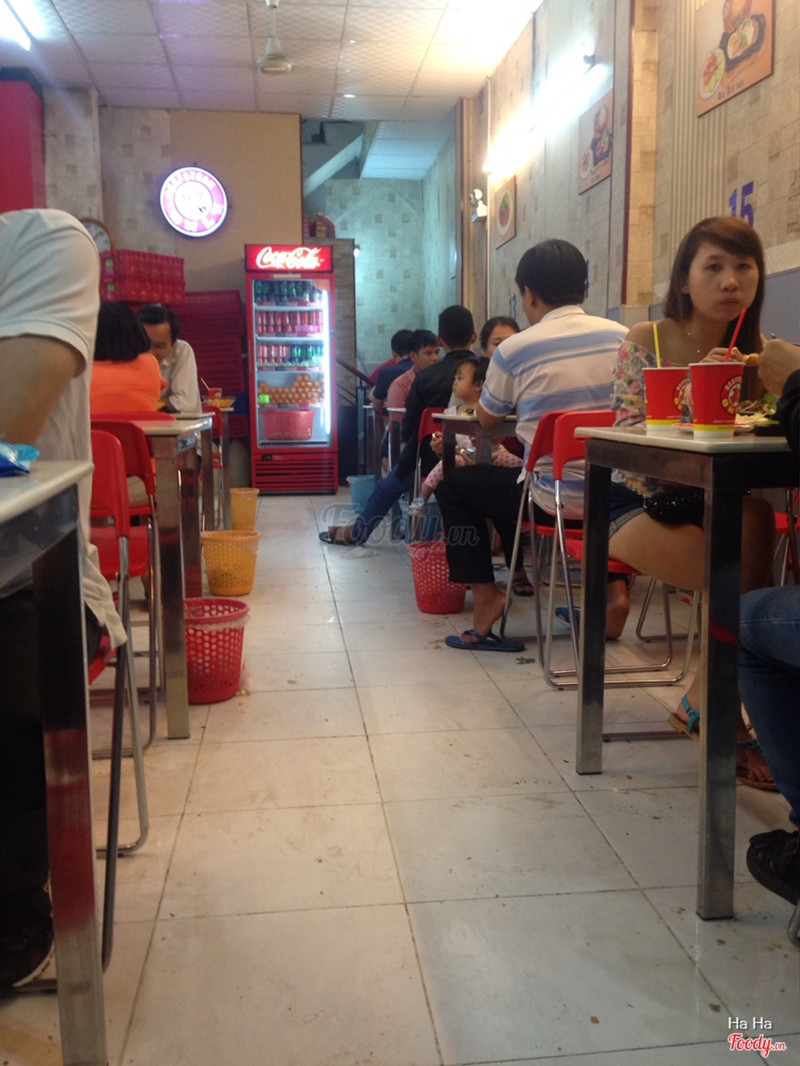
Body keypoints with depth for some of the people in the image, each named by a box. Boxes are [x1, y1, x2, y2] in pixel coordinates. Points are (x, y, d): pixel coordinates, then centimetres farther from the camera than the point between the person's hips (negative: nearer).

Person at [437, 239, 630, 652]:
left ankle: (485, 599, 12)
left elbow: (487, 418, 7)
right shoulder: (623, 337, 1)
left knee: (455, 485, 16)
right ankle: (611, 588, 27)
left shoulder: (514, 350, -9)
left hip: (555, 500, -4)